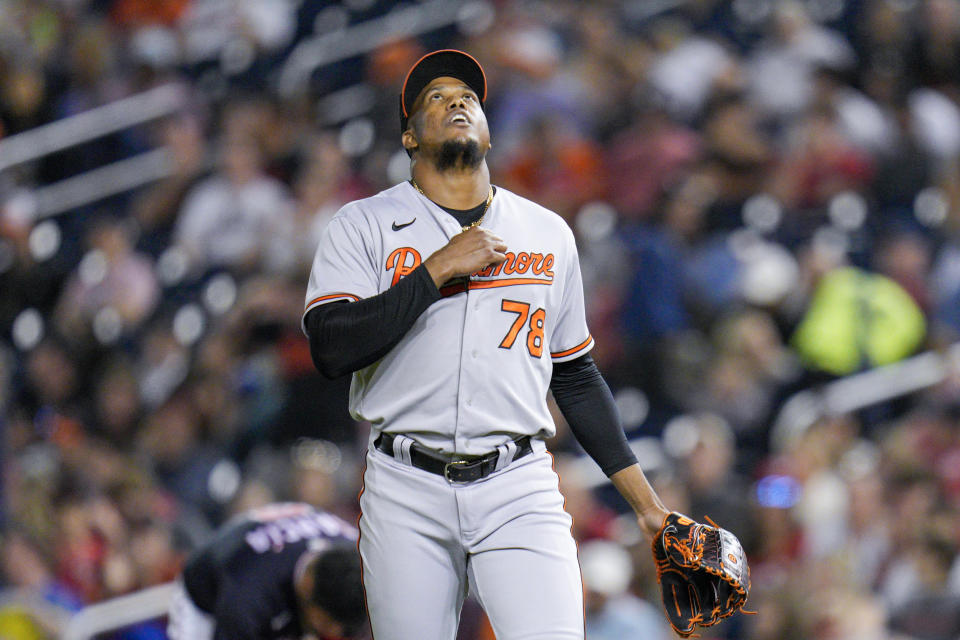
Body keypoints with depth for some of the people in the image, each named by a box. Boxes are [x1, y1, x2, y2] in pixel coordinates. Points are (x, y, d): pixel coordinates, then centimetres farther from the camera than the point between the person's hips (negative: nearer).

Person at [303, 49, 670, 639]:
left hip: (520, 491, 1)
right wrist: (440, 268, -11)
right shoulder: (363, 227, 6)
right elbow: (332, 351, -10)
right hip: (407, 496, -1)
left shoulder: (549, 234, 15)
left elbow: (576, 376, 20)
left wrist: (645, 500, 15)